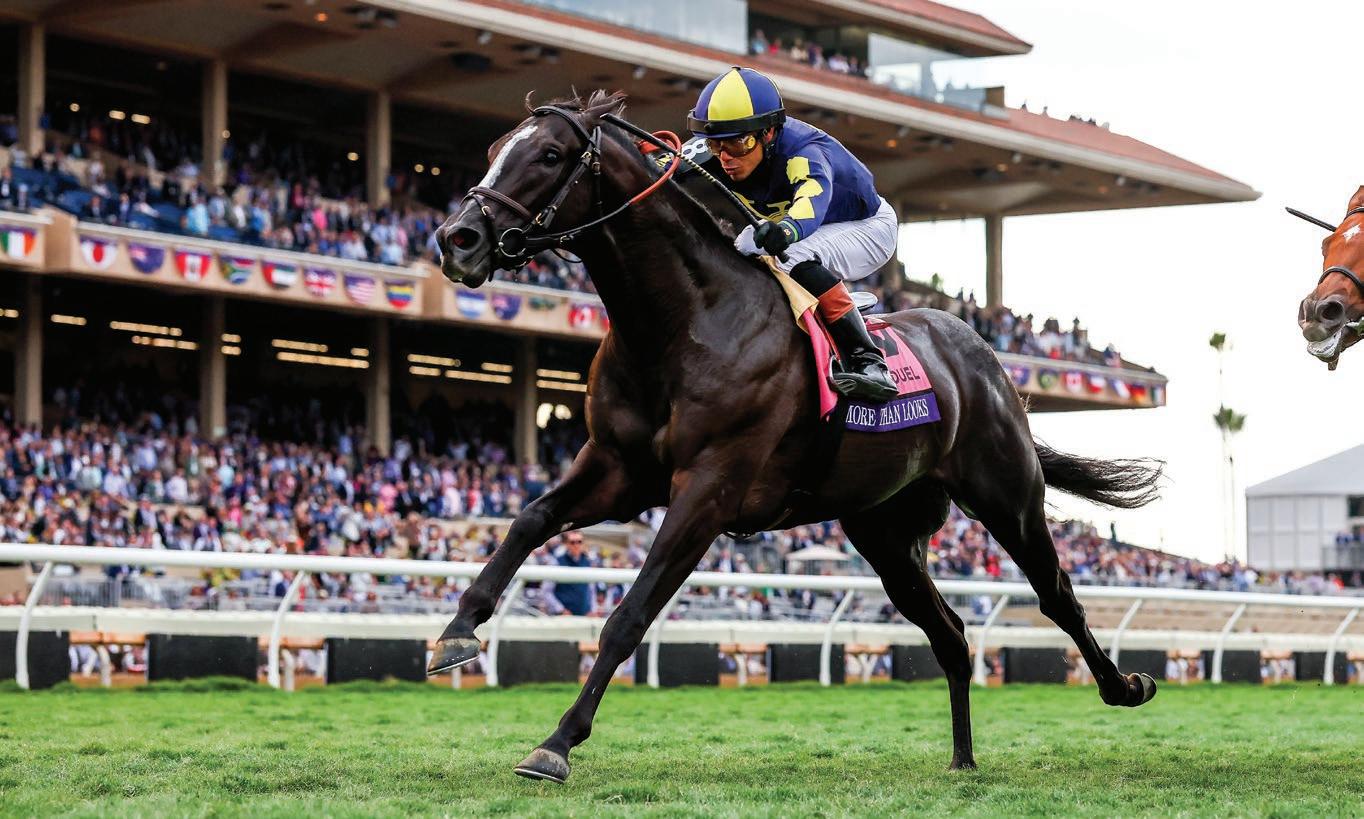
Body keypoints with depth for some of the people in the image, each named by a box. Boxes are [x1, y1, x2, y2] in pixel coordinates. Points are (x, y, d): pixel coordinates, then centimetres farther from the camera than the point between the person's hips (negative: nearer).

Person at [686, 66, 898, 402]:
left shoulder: (805, 155, -38)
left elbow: (812, 202, -59)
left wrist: (788, 230, -81)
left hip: (867, 227, -9)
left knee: (798, 258, -36)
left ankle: (867, 362, -38)